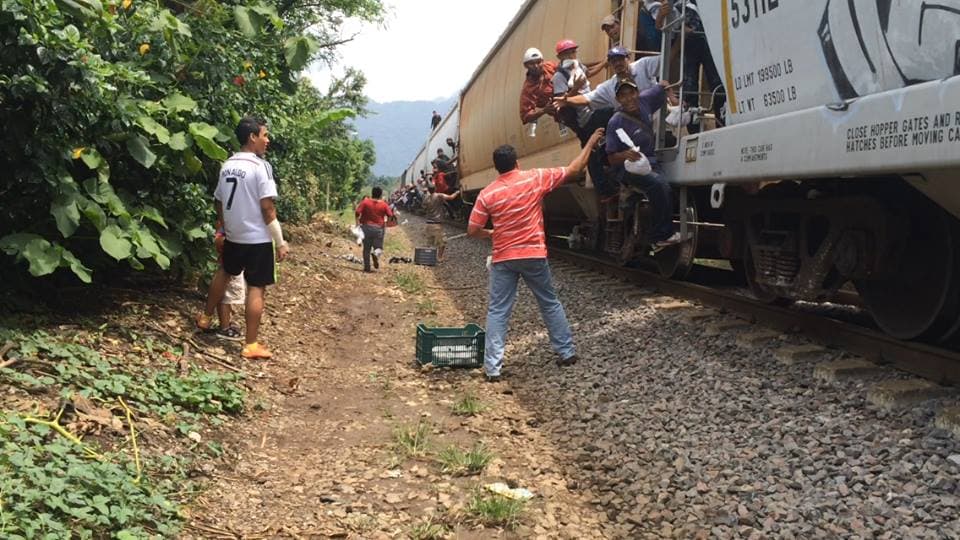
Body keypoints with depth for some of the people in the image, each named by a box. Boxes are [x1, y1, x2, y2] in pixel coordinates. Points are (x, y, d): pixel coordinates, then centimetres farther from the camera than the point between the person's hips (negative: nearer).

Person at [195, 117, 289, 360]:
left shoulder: (227, 166, 6)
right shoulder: (259, 166, -16)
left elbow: (218, 202, 14)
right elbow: (267, 208, -19)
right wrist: (280, 241, -14)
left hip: (233, 235, 7)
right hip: (259, 239, -7)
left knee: (224, 272, 30)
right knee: (255, 289, -2)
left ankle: (205, 318, 45)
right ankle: (251, 345, 1)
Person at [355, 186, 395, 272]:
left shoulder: (365, 202, -5)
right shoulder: (384, 205, -4)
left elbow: (358, 212, -11)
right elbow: (391, 216, -4)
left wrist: (357, 221, 2)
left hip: (367, 227, 1)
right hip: (379, 228, -1)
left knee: (366, 248, 11)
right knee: (378, 247, 10)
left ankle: (367, 267, 9)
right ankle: (376, 253, -25)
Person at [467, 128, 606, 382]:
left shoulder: (487, 194, -4)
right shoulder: (535, 178, -5)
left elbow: (473, 231, -2)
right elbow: (574, 170, 2)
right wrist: (590, 143, 14)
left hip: (503, 259, 0)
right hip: (534, 255, 0)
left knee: (497, 311, 3)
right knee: (550, 304, 18)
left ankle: (492, 367, -2)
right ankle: (566, 352, 26)